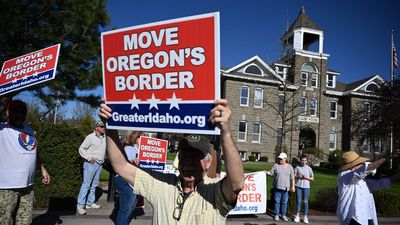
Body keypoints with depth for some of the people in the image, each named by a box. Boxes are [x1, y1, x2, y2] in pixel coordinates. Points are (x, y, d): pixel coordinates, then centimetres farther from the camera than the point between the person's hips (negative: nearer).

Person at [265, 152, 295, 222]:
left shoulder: (290, 167, 5)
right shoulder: (276, 165, 2)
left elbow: (292, 178, 7)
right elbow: (271, 173, -2)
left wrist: (293, 186, 3)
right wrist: (265, 172, -20)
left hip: (285, 187, 1)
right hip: (277, 187, -1)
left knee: (284, 202, 6)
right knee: (277, 201, 3)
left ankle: (284, 215, 18)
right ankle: (276, 215, 12)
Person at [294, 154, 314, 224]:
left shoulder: (309, 168, 0)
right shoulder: (297, 167, 2)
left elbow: (312, 178, 4)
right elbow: (294, 176, 7)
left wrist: (306, 177, -13)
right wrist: (298, 177, -14)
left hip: (306, 187, 0)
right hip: (298, 186, 1)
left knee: (306, 201, 3)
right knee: (298, 201, 5)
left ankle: (305, 217, 12)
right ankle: (297, 216, 12)